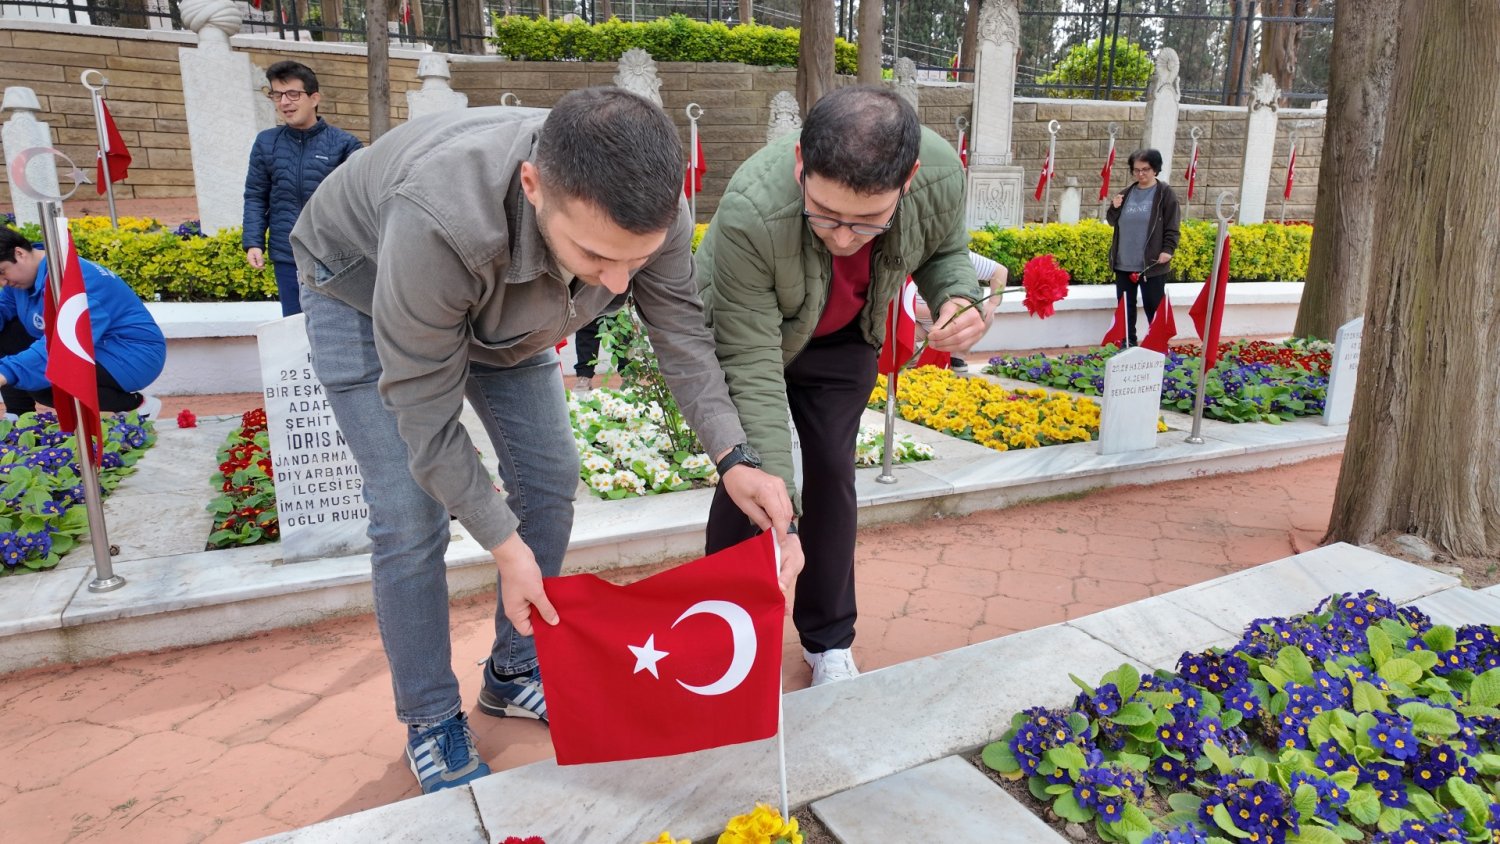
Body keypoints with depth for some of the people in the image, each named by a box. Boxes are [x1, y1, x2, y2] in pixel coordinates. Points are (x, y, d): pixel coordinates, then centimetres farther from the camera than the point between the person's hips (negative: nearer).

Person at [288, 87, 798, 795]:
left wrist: (735, 458, -32)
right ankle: (431, 723, 11)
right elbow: (425, 414, -34)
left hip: (501, 302, 5)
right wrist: (505, 546, -29)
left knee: (550, 481, 1)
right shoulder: (441, 222, -46)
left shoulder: (646, 207, -32)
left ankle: (515, 676, 22)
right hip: (363, 287, -4)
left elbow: (683, 332, -19)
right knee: (410, 517, -12)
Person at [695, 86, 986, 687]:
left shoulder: (941, 176, -32)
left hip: (843, 339, 3)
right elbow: (753, 369, -39)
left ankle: (828, 641, 19)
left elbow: (945, 252, -6)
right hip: (744, 333, -2)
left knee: (832, 472, 1)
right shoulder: (750, 214, -44)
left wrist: (958, 298, -31)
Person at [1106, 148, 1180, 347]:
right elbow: (1113, 222, 16)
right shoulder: (1126, 192, 10)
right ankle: (1128, 345, 20)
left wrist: (1168, 250, -18)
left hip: (1152, 264, -5)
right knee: (1125, 306, 10)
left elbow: (1172, 227, -6)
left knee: (1154, 308, 1)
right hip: (1124, 263, 5)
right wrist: (1115, 208, -3)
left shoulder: (1165, 193, -3)